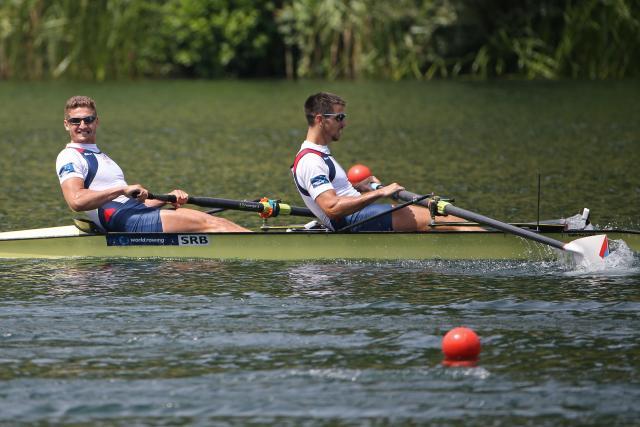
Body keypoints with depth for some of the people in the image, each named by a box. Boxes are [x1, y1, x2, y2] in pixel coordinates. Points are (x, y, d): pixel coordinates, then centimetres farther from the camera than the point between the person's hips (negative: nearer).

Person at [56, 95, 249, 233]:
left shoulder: (100, 157, 31)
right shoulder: (70, 158, 1)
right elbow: (76, 201, -19)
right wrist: (123, 190, -20)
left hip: (139, 216, 9)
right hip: (124, 222, -9)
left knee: (218, 222, -7)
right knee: (209, 224, -19)